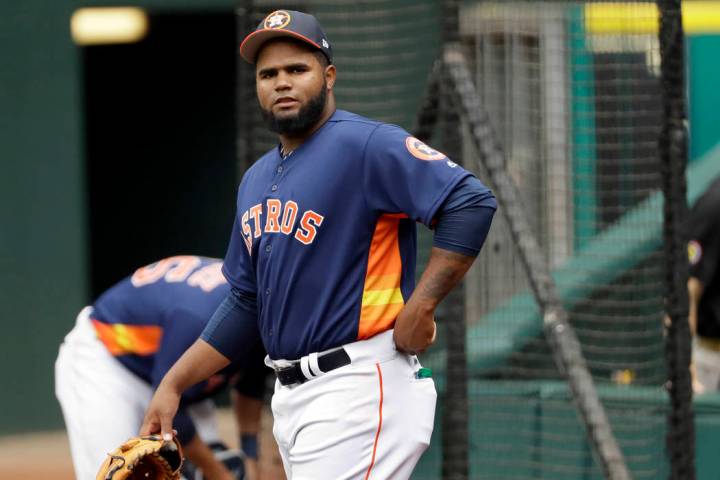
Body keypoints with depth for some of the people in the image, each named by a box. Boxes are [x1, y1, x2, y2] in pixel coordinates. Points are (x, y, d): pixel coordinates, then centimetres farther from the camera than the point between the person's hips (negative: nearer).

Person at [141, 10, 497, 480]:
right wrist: (174, 384, 16)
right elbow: (246, 303, 24)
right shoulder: (257, 180, 18)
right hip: (292, 397, 9)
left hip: (357, 386, -9)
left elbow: (472, 203, -18)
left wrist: (420, 307, -21)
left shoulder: (365, 145, -9)